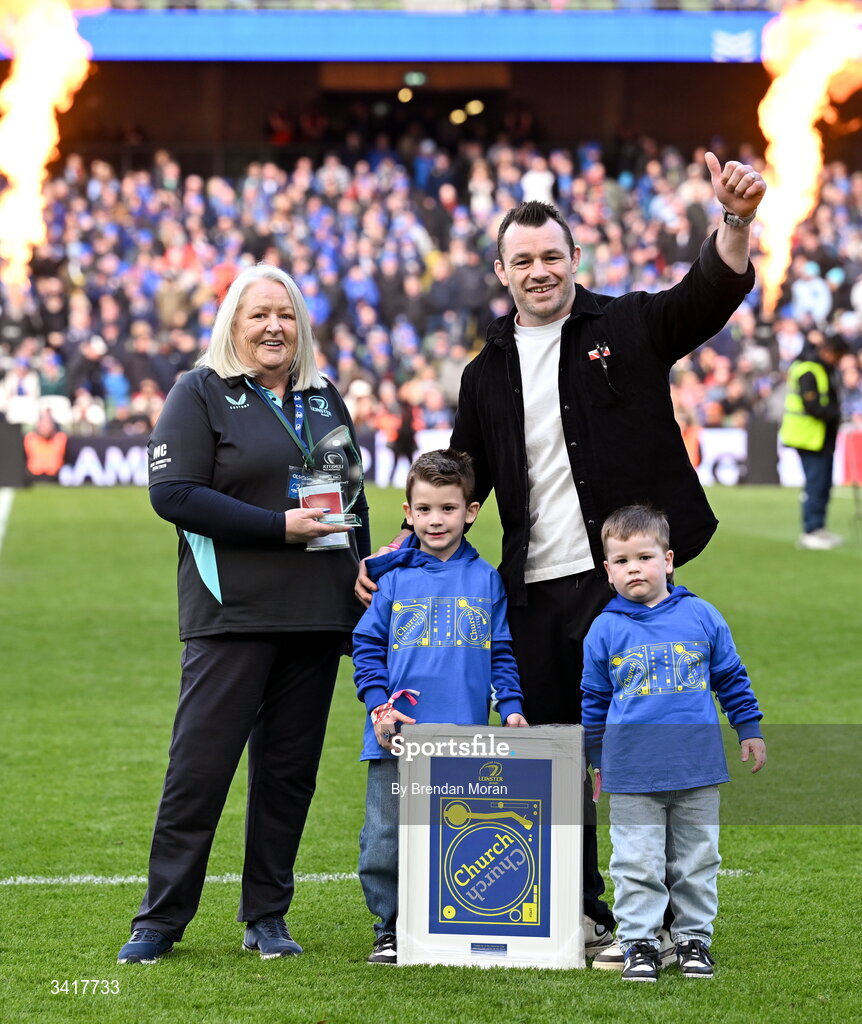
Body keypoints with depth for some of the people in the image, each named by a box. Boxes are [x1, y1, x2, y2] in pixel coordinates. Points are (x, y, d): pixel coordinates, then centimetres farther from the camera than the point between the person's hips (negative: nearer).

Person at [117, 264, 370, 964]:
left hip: (316, 616, 5)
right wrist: (279, 528, -15)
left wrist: (363, 568, 9)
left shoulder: (324, 399, 18)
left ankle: (268, 915, 14)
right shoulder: (202, 394, 1)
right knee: (201, 762, -8)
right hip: (233, 612, -5)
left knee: (290, 768, 6)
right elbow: (174, 493, -9)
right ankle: (161, 918, -1)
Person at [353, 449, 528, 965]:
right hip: (397, 738, 0)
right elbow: (368, 646, 6)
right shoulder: (394, 579, 5)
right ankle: (390, 929, 12)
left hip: (466, 734, 0)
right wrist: (379, 704, -7)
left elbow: (501, 653, 11)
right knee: (387, 839, 1)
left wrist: (511, 707, -1)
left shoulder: (486, 580, 9)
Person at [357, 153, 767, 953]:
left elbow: (711, 294, -14)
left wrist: (735, 222, -33)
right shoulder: (489, 369, 15)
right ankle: (578, 912, 15)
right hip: (533, 587, 4)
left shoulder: (626, 329, 3)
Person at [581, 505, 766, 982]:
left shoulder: (702, 617, 2)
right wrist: (596, 760, 15)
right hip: (632, 773, -1)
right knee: (638, 864, 1)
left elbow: (731, 678, 13)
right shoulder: (605, 629, 1)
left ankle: (694, 938, 20)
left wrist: (749, 730, 12)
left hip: (698, 766, 1)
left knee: (697, 862, 9)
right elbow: (594, 699, 11)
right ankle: (637, 942, 9)